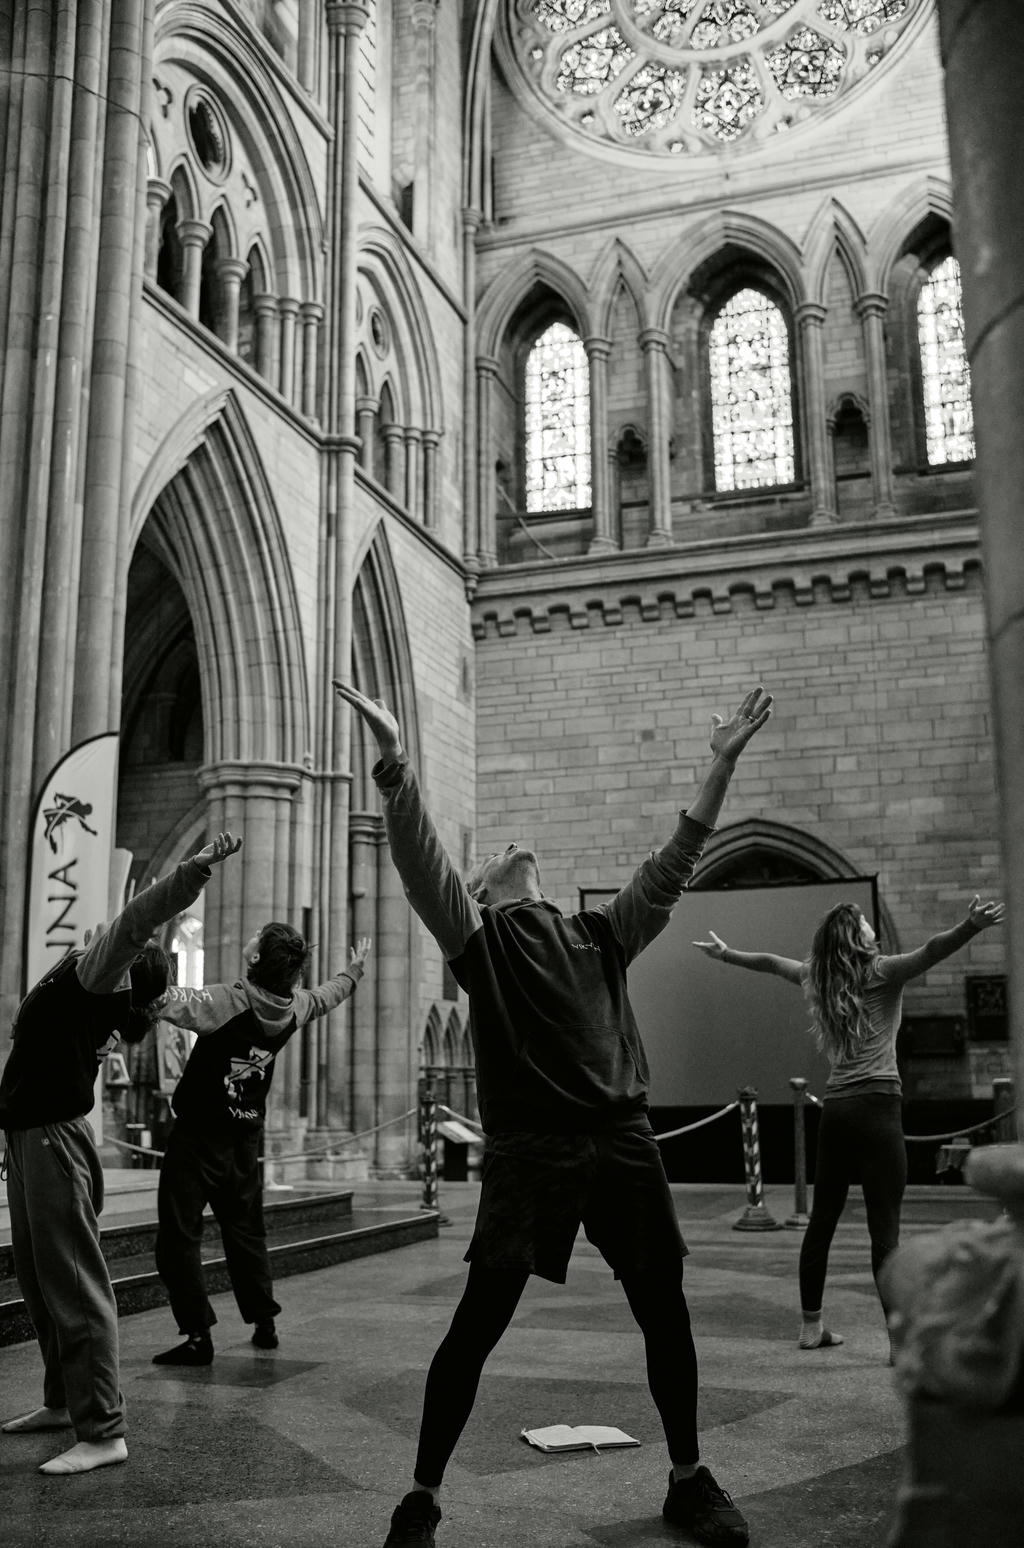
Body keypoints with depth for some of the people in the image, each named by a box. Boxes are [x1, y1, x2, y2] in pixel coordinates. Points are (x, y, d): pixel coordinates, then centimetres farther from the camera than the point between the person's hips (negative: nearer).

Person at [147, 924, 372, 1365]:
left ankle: (198, 1335, -3)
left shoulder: (228, 1002, -23)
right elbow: (327, 994, 18)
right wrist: (355, 967, 38)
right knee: (245, 1230, 20)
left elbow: (162, 999, -35)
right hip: (246, 1138, 6)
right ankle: (264, 1324, 26)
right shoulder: (294, 1007, -4)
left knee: (178, 1235, 0)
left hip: (199, 1135, -6)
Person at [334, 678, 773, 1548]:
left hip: (624, 1140, 4)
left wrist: (724, 763, 13)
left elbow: (675, 864, 17)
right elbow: (422, 860, -9)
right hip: (530, 1147, -4)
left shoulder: (602, 934, 18)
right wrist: (395, 762, -24)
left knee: (665, 1314, 10)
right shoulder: (480, 936, 6)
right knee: (477, 1324, -6)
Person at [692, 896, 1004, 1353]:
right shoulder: (881, 972, -5)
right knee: (884, 1229, -8)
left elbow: (770, 962, 29)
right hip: (877, 1105, -6)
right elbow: (931, 951, -22)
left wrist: (725, 954, 45)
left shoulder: (815, 976, 12)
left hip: (834, 1108, 6)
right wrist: (972, 925, -35)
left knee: (821, 1220, 14)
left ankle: (811, 1326, 24)